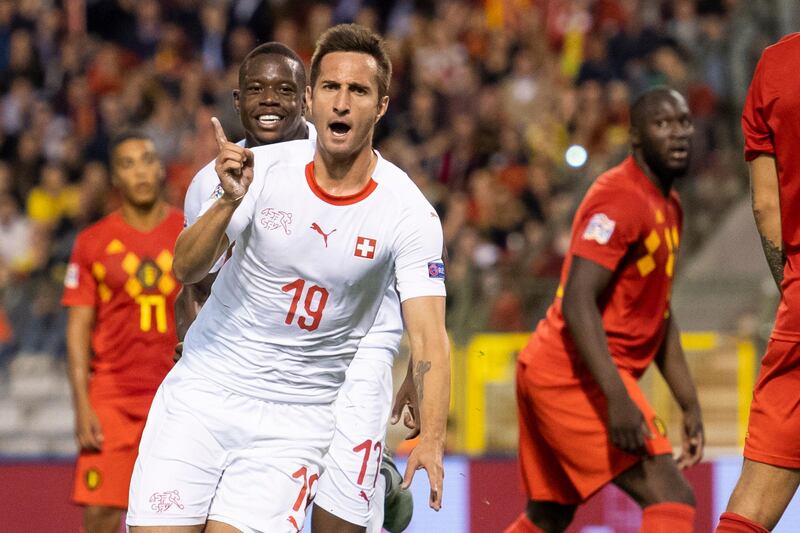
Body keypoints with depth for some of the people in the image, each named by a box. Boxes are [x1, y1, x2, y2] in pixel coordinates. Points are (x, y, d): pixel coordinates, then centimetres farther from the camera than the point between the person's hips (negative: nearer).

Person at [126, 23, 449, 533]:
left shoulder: (409, 213, -11)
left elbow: (429, 337, -17)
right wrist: (229, 202, -27)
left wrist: (431, 438, -32)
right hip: (204, 390, 1)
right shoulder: (262, 168, -7)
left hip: (299, 419, -1)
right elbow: (187, 269, -7)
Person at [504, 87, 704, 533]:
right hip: (574, 375, -11)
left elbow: (659, 315, 26)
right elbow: (577, 303, -24)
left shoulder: (668, 207, 17)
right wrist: (618, 398, -32)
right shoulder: (619, 198, -15)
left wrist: (690, 404, 23)